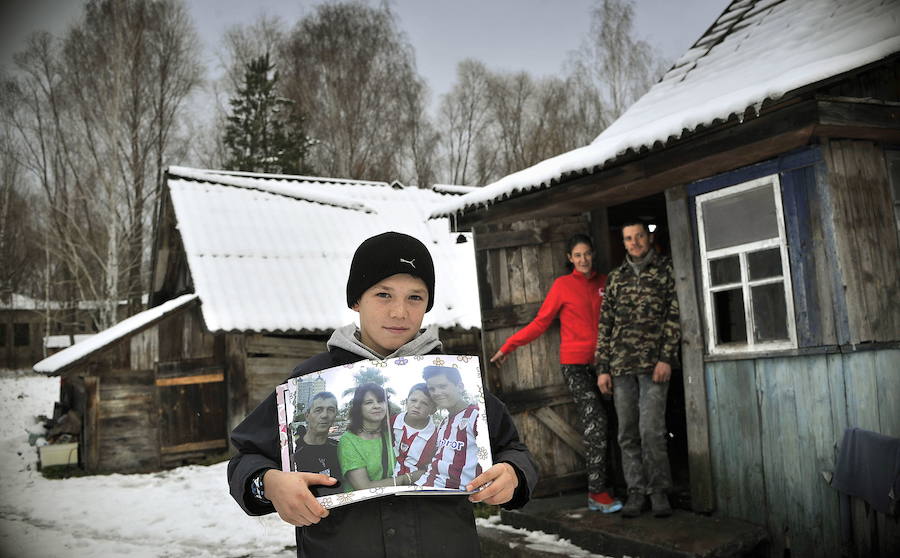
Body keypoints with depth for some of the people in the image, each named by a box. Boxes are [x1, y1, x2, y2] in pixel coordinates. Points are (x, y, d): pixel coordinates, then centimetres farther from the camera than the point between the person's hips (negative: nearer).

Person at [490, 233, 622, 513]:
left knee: (597, 424, 1)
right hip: (575, 363, -4)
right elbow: (541, 322, 2)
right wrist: (508, 346, -1)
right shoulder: (563, 285, 1)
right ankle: (597, 492, -8)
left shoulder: (604, 282, 11)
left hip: (599, 361, 4)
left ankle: (597, 491, 8)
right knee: (595, 420, -12)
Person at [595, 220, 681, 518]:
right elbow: (605, 324, 14)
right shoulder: (616, 277, 16)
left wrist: (666, 358, -10)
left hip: (653, 364, -4)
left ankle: (659, 491, 4)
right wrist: (602, 368, 8)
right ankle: (636, 492, 13)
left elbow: (674, 315, -1)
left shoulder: (666, 269, 6)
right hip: (621, 365, 4)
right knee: (627, 434, 5)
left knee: (651, 430, -10)